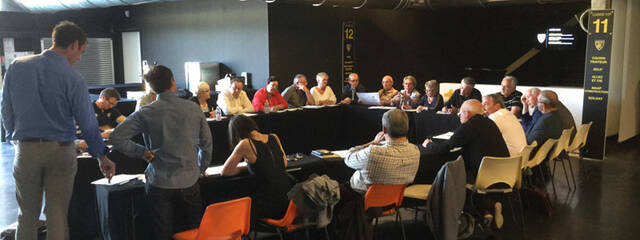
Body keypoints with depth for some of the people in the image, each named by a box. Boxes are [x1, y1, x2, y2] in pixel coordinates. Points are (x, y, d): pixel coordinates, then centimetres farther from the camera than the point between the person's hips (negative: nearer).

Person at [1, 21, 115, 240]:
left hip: (25, 150, 2)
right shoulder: (73, 78, -9)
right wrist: (102, 157, 5)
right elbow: (87, 122, -5)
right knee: (57, 216, 7)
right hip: (61, 150, -2)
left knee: (28, 215, 13)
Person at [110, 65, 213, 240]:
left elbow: (117, 137, -10)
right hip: (189, 182, 1)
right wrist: (200, 169, 23)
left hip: (160, 184, -1)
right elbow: (206, 143, 9)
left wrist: (141, 152, 2)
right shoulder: (193, 109, 0)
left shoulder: (146, 113, -6)